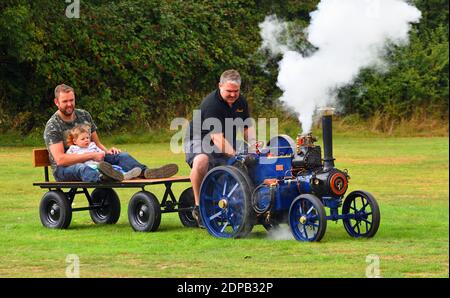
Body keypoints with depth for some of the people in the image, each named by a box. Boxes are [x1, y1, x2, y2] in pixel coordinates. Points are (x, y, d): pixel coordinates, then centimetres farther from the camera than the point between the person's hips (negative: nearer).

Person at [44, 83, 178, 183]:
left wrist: (106, 151, -6)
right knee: (81, 168, -41)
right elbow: (60, 159, -21)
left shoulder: (84, 115, 10)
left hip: (90, 163, 7)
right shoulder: (53, 126, -10)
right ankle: (102, 178, -77)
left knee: (121, 156, -14)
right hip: (63, 170, -7)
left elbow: (96, 142, 18)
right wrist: (91, 155, -22)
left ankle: (146, 172, -43)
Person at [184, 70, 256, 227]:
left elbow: (247, 127, 8)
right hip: (199, 139, -8)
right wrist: (236, 155, -42)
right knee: (201, 161, -40)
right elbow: (216, 137, -33)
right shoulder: (211, 103, -25)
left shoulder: (241, 101, 1)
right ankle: (198, 206, -26)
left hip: (227, 142, 8)